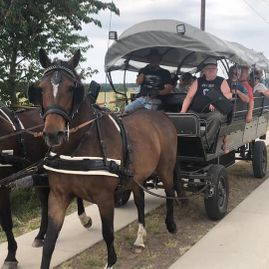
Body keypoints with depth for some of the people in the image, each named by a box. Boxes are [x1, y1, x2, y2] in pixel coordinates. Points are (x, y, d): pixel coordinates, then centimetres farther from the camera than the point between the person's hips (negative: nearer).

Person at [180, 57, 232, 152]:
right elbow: (189, 97, 11)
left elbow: (228, 95, -2)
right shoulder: (198, 81, 20)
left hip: (214, 112, -2)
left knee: (216, 117, -37)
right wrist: (182, 112, -4)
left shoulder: (222, 81, 14)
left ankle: (206, 144, -35)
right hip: (196, 112, 3)